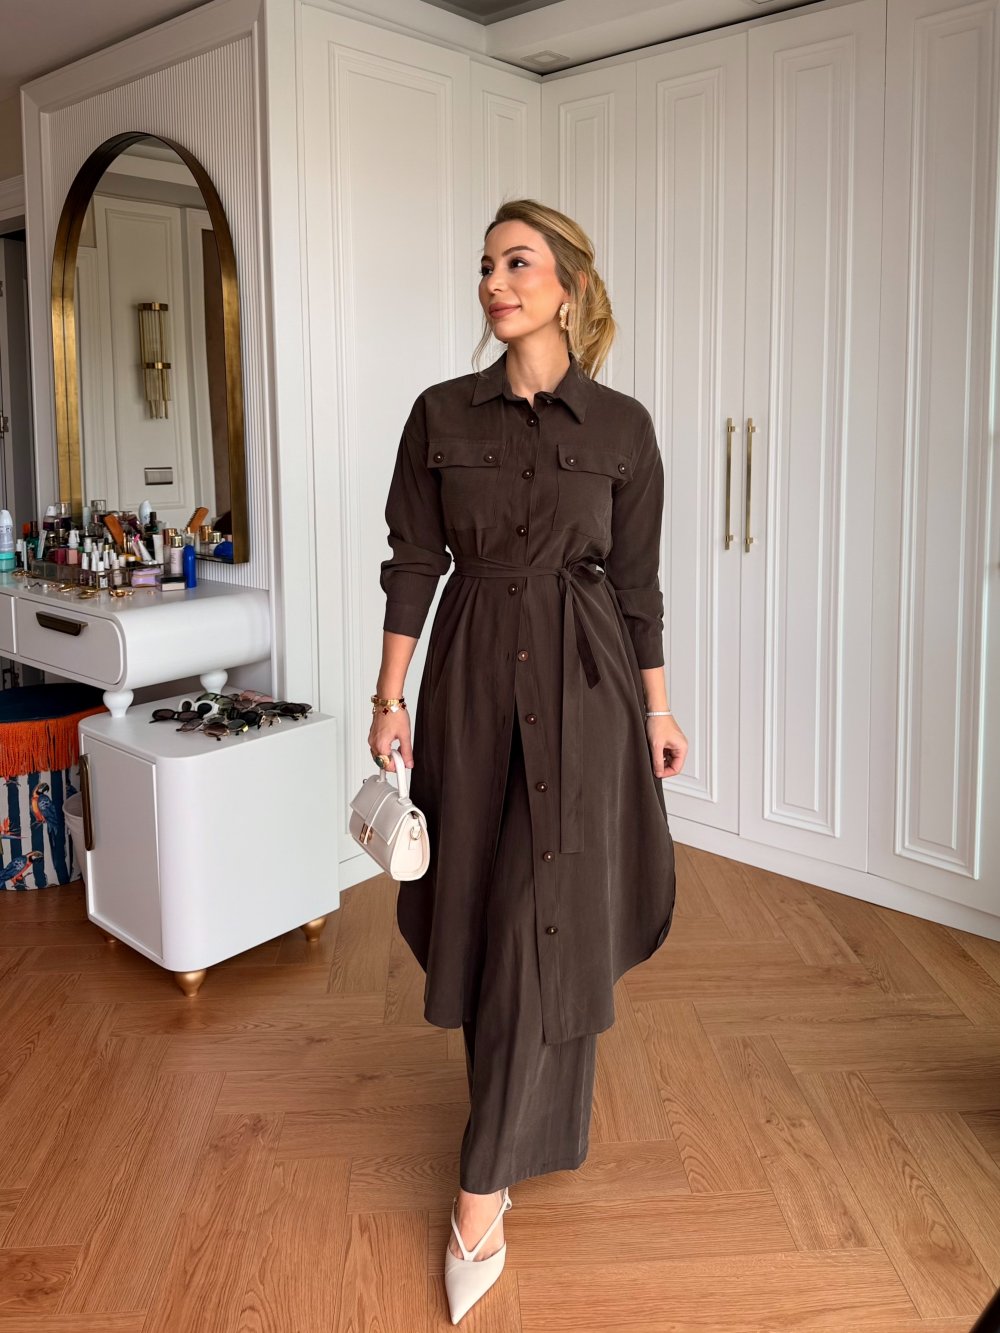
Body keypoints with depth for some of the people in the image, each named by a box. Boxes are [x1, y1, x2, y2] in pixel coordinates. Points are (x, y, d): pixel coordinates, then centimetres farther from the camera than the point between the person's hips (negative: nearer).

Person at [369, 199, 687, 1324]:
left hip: (584, 686, -1)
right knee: (485, 908, 10)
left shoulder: (621, 427, 0)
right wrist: (390, 699, -2)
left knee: (551, 915, -3)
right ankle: (528, 1128, 34)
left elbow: (637, 581, 5)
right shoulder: (441, 415, 3)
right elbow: (412, 562, 3)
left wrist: (658, 708, 7)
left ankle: (484, 1190, 7)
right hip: (473, 681, 2)